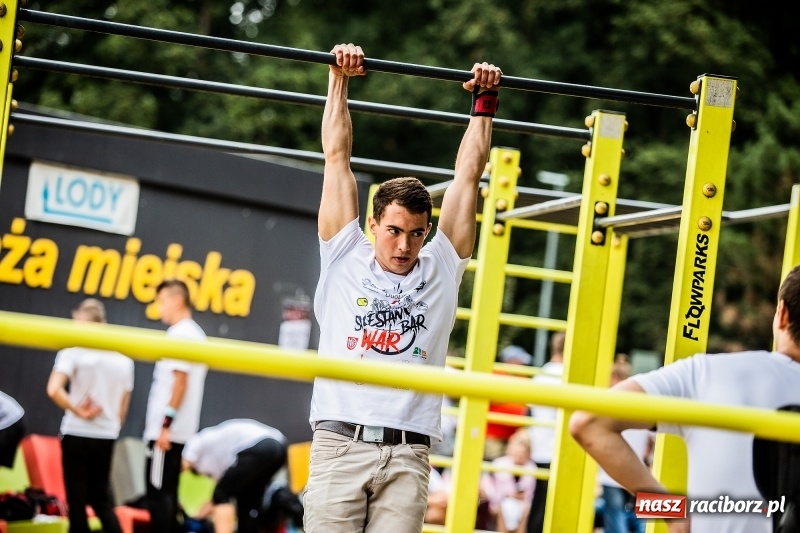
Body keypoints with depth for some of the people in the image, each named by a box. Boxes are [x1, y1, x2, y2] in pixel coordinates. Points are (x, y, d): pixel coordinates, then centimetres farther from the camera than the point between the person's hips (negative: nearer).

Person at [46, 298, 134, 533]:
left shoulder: (73, 351, -8)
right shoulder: (123, 359, 7)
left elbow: (54, 390, -23)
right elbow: (123, 407, 13)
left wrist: (78, 411, -14)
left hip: (77, 435, -4)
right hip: (107, 437, 4)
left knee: (77, 500, 4)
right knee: (102, 499, 15)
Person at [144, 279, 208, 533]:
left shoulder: (180, 334, -12)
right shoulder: (196, 334, 17)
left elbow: (180, 380, -19)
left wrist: (166, 423, -21)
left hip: (167, 429, -10)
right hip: (182, 431, 10)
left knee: (158, 493, -7)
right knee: (166, 493, 12)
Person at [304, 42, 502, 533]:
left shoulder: (441, 269, 14)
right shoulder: (345, 258, 11)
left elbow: (468, 172, 19)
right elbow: (338, 156, 14)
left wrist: (484, 100, 23)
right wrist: (340, 78, 17)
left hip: (407, 456, 1)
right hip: (340, 444, -1)